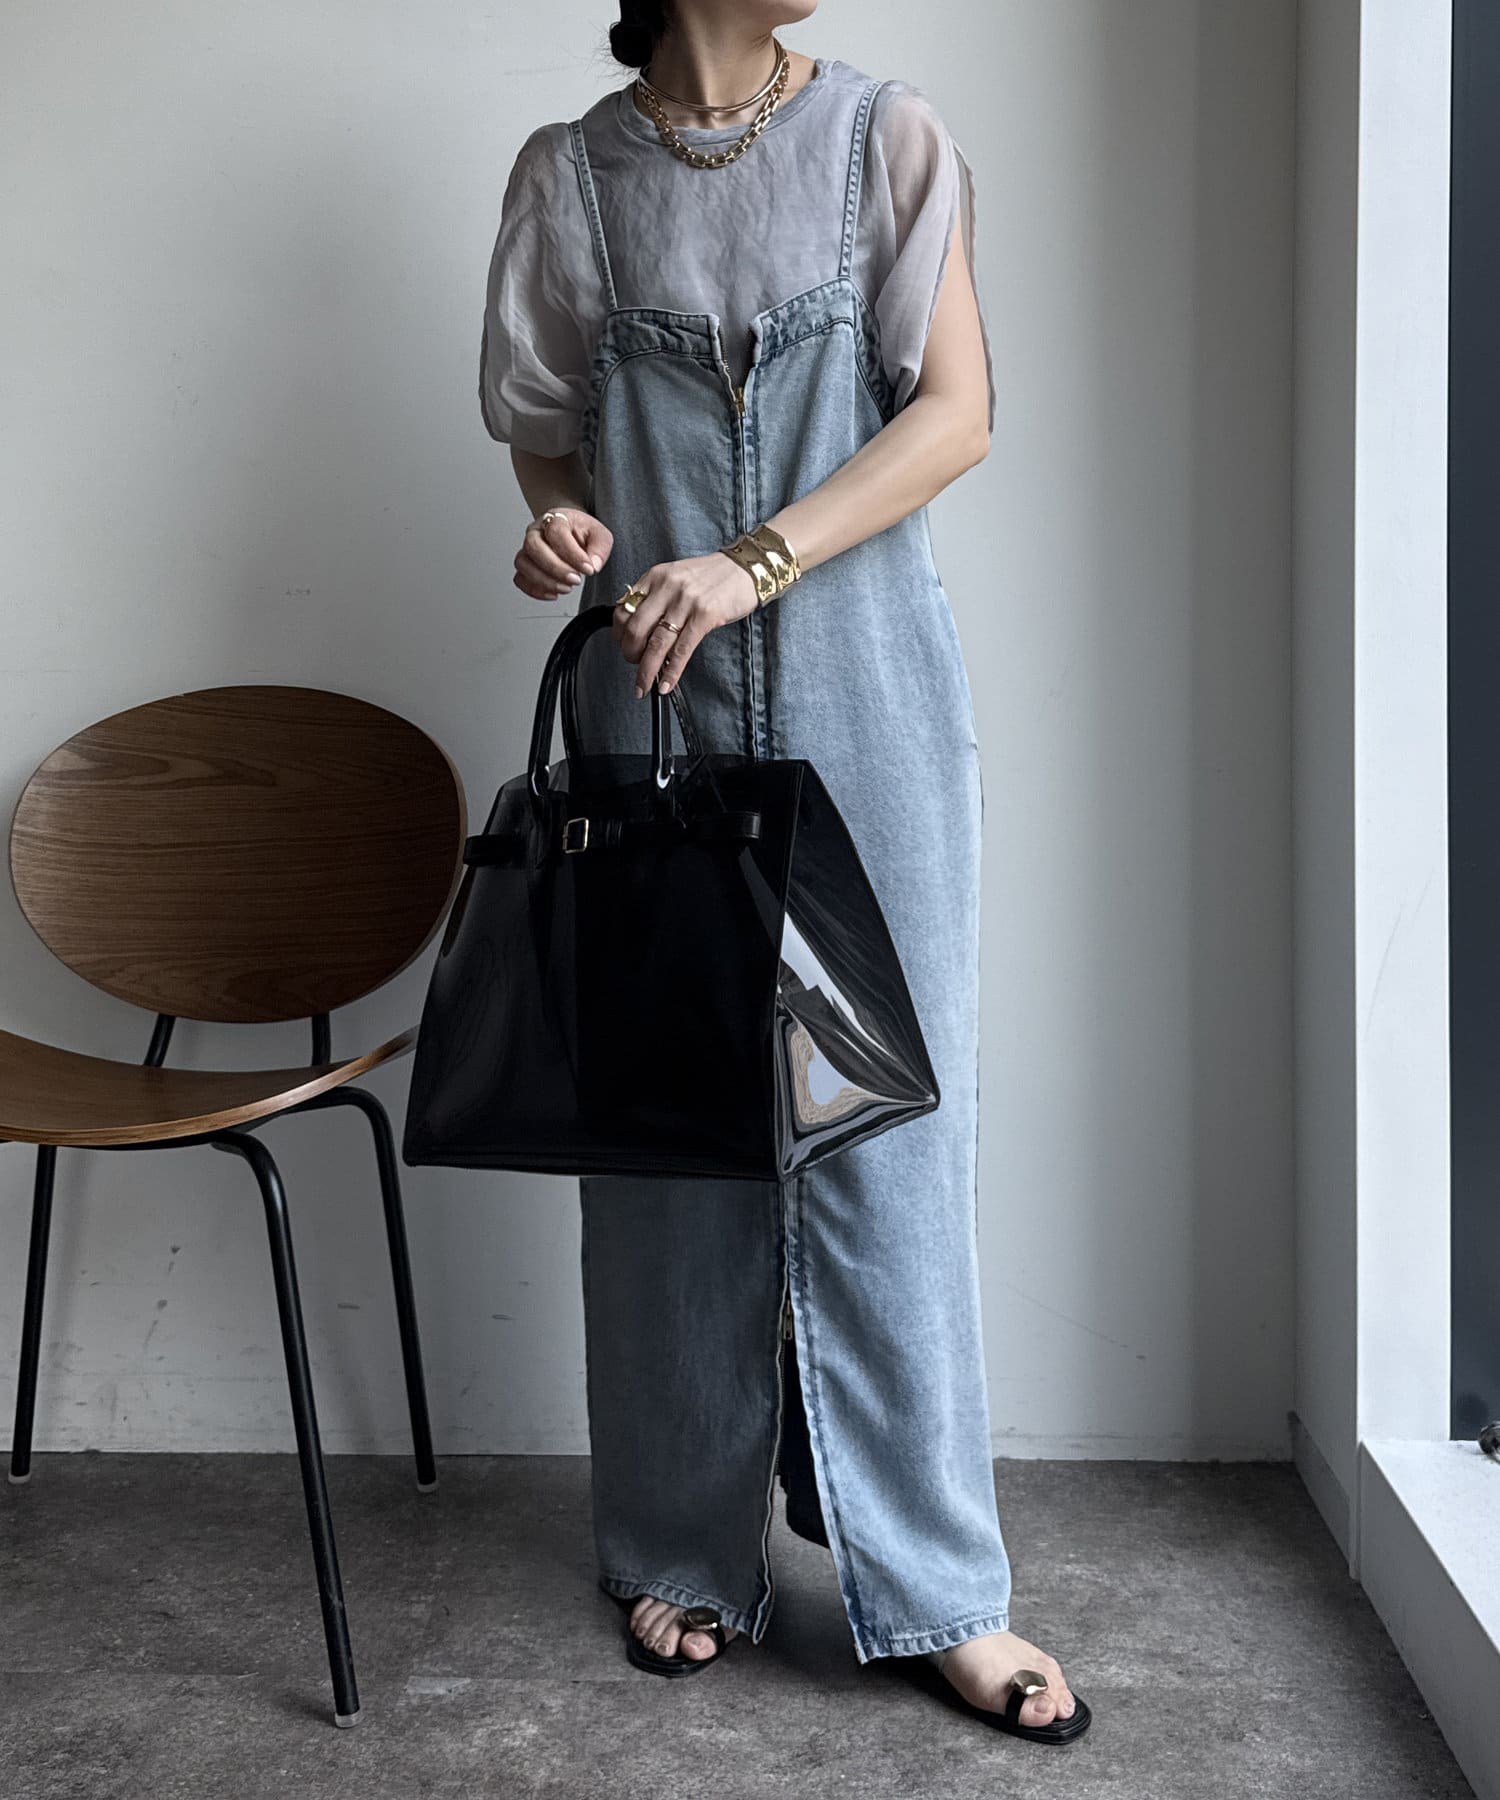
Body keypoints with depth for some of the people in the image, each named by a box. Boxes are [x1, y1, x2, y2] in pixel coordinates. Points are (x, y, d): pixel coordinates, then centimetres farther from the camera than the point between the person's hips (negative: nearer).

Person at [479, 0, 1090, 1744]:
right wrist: (561, 519, -9)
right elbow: (544, 422, 14)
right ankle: (685, 1551, 20)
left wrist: (755, 560, -16)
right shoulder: (571, 172, 8)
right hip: (654, 692, 1)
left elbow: (955, 408, -3)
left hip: (864, 691, -1)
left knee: (885, 1113, -2)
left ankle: (936, 1586, 9)